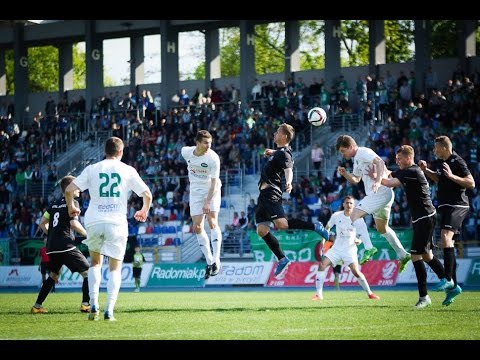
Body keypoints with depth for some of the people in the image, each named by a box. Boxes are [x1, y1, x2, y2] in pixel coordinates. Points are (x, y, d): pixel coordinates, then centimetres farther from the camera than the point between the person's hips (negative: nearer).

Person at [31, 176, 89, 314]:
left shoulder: (54, 204, 18)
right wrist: (87, 234, -2)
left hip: (51, 248, 8)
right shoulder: (72, 203, -3)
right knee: (87, 272, -1)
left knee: (53, 276, 23)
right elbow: (74, 224, -15)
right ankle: (85, 304, -11)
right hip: (66, 245, -8)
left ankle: (37, 306, 19)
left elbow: (42, 223, 20)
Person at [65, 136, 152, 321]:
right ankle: (109, 311, -6)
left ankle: (94, 305, 7)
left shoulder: (92, 169, 6)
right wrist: (144, 211, 25)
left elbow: (69, 190, 1)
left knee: (95, 263, 20)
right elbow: (147, 194, 5)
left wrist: (71, 207, 20)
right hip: (117, 223, -1)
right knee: (115, 268, 7)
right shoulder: (128, 170, 4)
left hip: (94, 221, 1)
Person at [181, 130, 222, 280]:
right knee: (197, 227, -1)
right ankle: (209, 262, 8)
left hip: (211, 190, -4)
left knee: (212, 222, -20)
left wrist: (207, 202, -29)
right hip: (195, 191, 4)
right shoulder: (186, 151, -11)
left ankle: (216, 260, -18)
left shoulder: (213, 158, -23)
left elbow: (214, 183, -23)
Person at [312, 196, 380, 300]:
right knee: (322, 265, -14)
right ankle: (319, 294, -9)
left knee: (356, 271, -20)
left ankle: (370, 293, -2)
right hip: (336, 248, 3)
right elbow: (327, 227, 16)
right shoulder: (336, 216, -2)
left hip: (350, 249, -3)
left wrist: (359, 240, -21)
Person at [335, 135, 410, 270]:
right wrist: (345, 174, 8)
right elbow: (355, 180, 28)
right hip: (377, 195, 11)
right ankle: (403, 255, 25)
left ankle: (368, 248, -23)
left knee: (354, 215, -17)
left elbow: (380, 162, -26)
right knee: (382, 228, 20)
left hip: (381, 192, -11)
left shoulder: (363, 152, -10)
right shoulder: (356, 159, 21)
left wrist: (378, 181, -39)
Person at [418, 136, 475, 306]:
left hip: (457, 205, -10)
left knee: (446, 235, -27)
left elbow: (471, 183, -17)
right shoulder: (440, 162, 14)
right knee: (448, 245, 8)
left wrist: (452, 176, -25)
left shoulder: (457, 162, -12)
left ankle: (448, 279, -31)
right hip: (446, 207, 10)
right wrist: (425, 170, 19)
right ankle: (453, 286, 12)